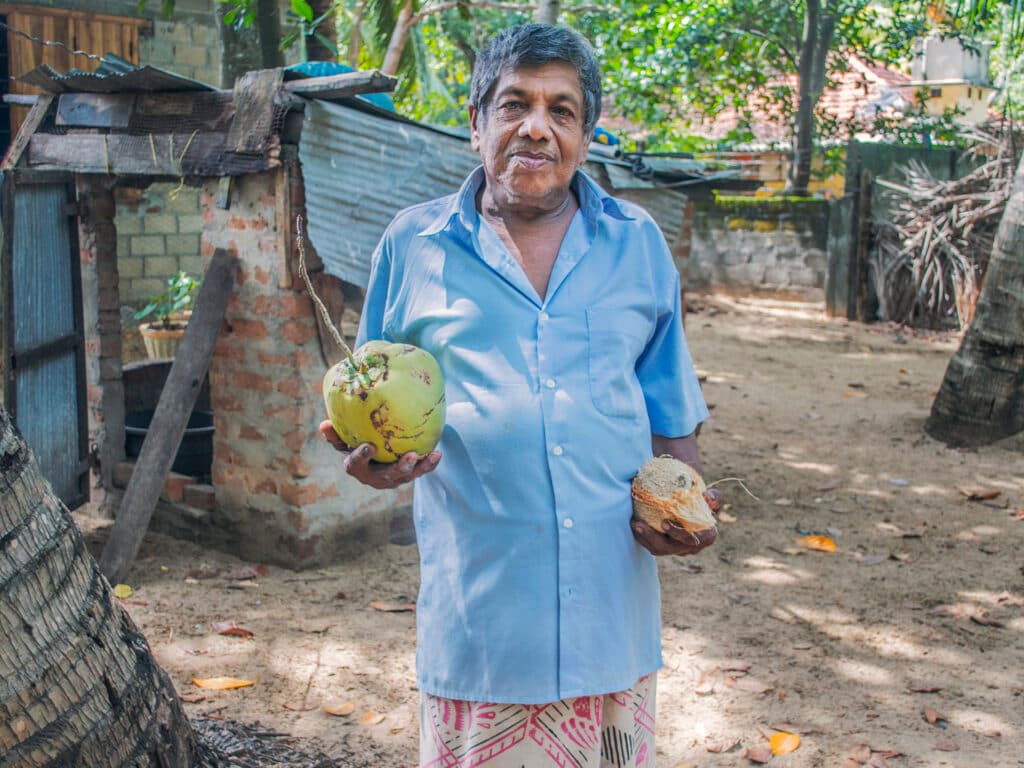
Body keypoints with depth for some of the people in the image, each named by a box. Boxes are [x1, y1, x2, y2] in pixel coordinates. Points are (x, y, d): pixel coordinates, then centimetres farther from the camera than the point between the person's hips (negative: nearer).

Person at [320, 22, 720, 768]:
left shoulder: (638, 245, 7)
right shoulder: (414, 242, 3)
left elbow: (671, 412, 12)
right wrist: (371, 456, -13)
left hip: (610, 596, 2)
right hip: (477, 603, -1)